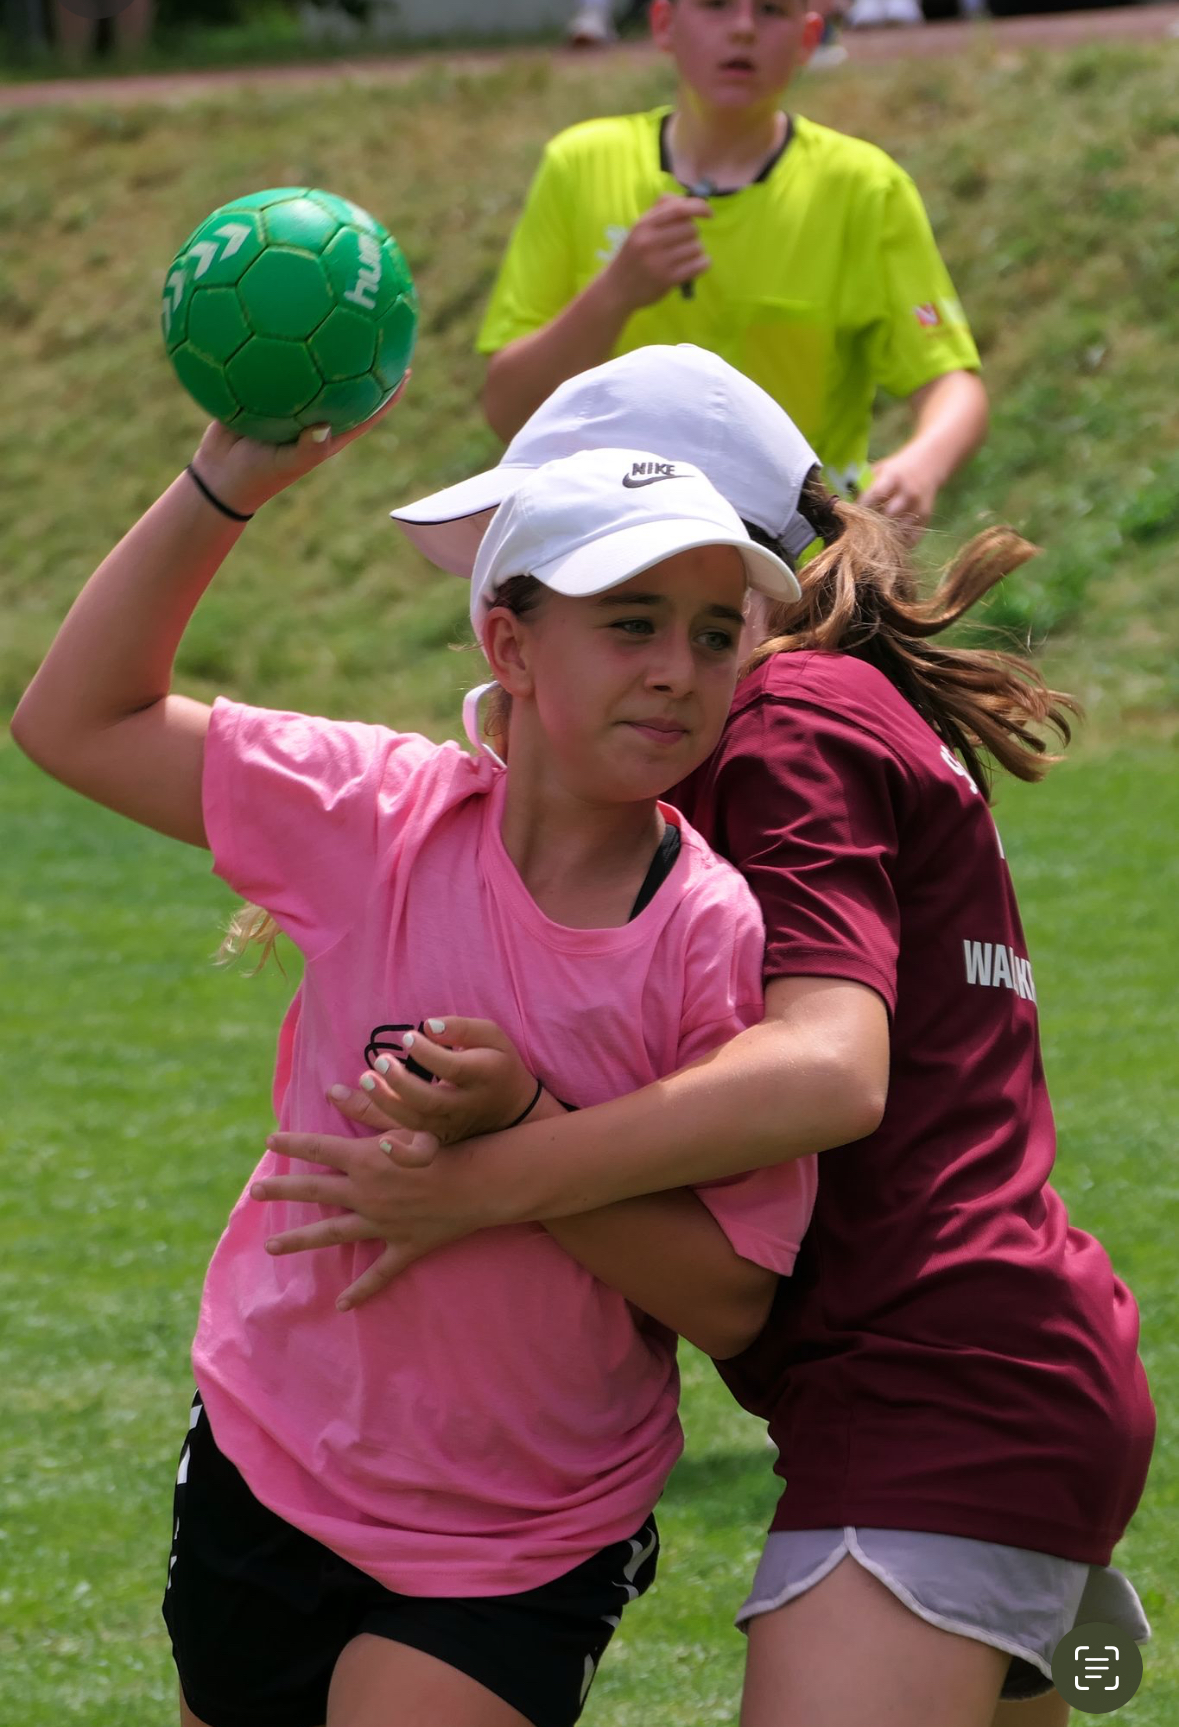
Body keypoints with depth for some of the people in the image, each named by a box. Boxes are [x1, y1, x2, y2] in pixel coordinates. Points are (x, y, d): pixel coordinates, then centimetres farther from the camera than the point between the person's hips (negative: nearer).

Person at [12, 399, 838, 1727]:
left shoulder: (721, 942, -16)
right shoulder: (382, 818, -10)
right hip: (267, 1477, 3)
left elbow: (731, 1303, -17)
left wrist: (521, 1127, -28)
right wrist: (226, 485, -14)